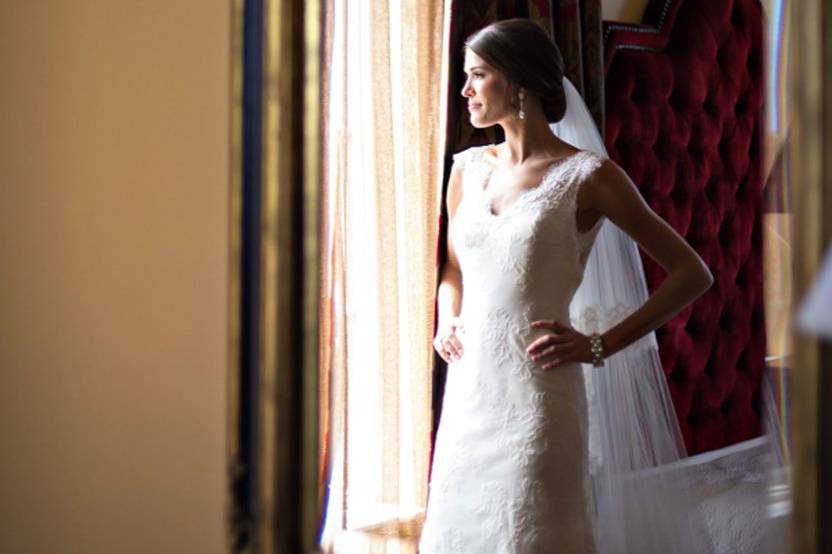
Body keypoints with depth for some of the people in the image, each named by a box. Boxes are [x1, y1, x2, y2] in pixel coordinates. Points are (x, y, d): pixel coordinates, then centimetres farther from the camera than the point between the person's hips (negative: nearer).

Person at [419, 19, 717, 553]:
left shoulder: (586, 174, -6)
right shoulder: (468, 168, 10)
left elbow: (692, 273, -5)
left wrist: (600, 344, -9)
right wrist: (447, 321, 6)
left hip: (536, 393, -5)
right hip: (468, 392, 5)